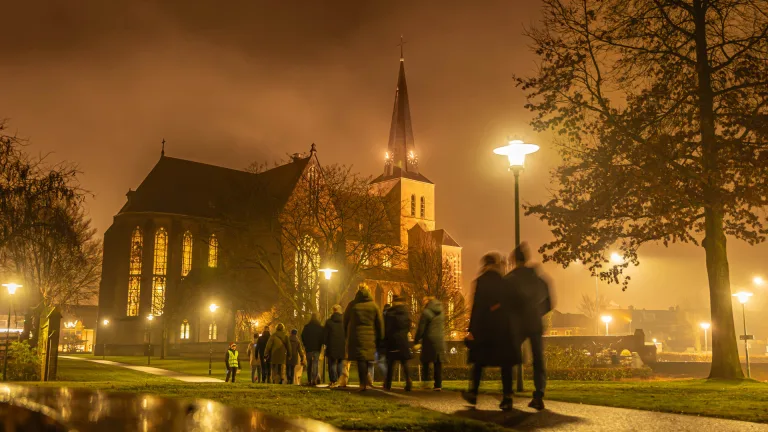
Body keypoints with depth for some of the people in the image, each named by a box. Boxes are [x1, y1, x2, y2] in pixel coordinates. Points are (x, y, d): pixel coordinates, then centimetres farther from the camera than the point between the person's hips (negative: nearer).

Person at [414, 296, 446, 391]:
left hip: (429, 340, -5)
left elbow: (421, 328, -9)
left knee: (425, 362, 8)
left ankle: (425, 382, 1)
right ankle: (438, 385, 5)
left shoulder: (426, 312, -10)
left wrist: (416, 341, 0)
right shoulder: (441, 312, 11)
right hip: (440, 340, 5)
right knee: (438, 363, 6)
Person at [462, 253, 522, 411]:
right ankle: (507, 398, -4)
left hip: (484, 327, -2)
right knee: (505, 363, 3)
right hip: (505, 328, 2)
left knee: (479, 361, 12)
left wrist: (471, 330, -10)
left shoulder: (481, 281, -5)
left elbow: (477, 306, -10)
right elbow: (512, 305, 6)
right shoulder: (505, 282, 6)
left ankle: (473, 394, 19)